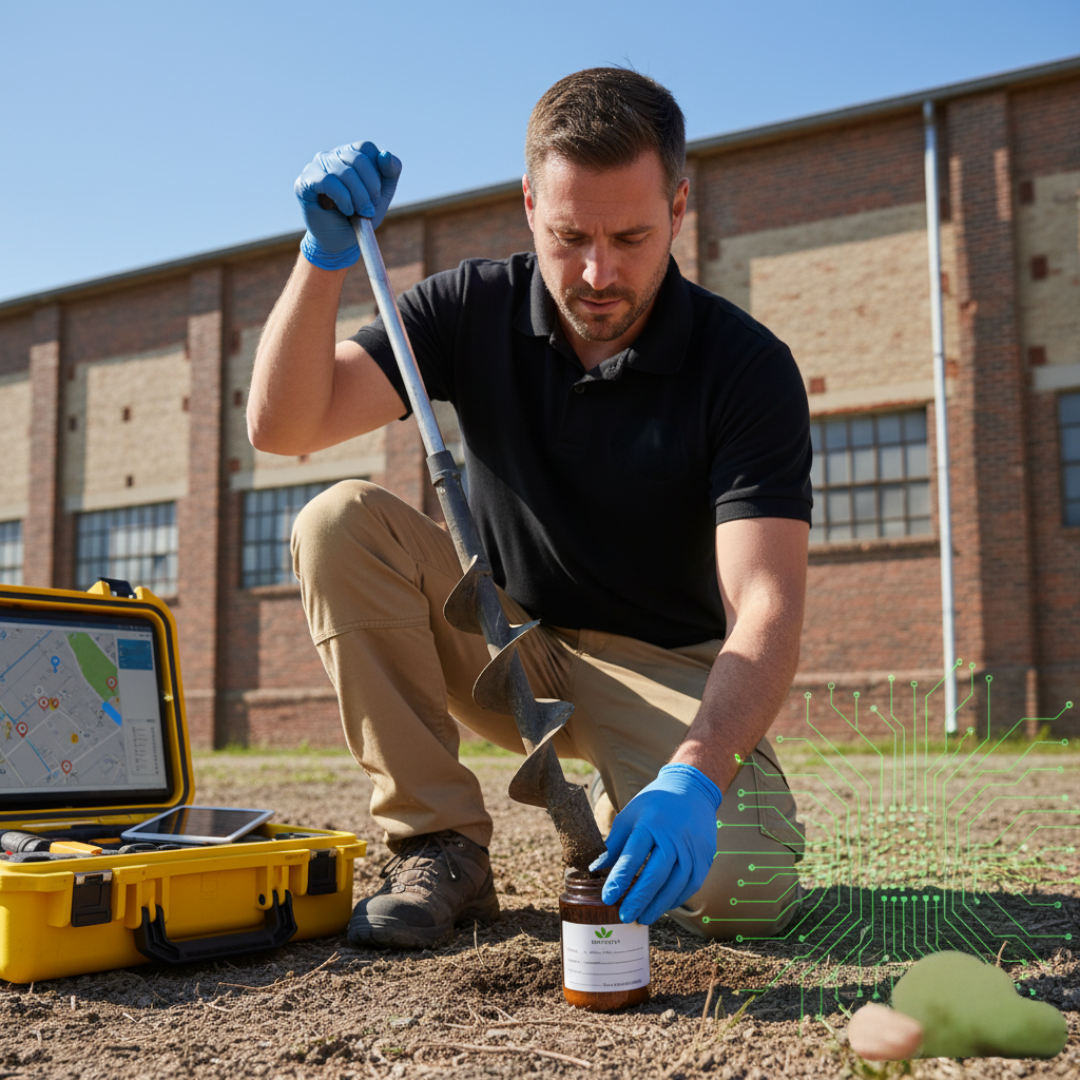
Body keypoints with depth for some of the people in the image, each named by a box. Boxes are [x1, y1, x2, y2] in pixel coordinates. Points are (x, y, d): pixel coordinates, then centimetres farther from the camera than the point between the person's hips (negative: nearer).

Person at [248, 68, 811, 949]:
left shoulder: (746, 366, -17)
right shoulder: (476, 309, -7)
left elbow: (765, 608, -27)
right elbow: (283, 425, -14)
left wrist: (693, 775, -44)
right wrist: (327, 255, -27)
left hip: (666, 668, -3)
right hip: (511, 647, 3)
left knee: (739, 888, -30)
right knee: (342, 520, -22)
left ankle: (627, 802, 8)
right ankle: (442, 848, -13)